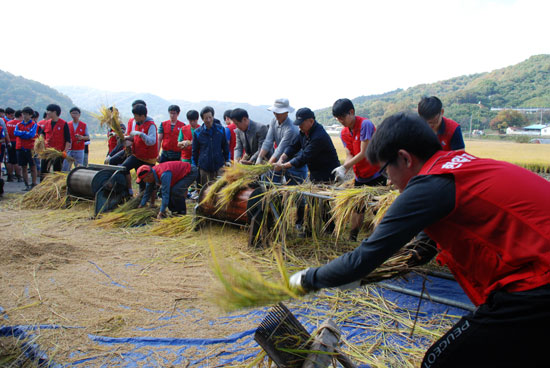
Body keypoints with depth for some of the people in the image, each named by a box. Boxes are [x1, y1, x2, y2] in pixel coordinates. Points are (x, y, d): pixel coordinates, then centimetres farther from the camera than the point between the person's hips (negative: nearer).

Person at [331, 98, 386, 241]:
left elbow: (364, 153, -21)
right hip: (360, 177, 7)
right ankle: (352, 238, 21)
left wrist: (344, 167, -25)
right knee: (357, 207, 11)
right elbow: (349, 155, -3)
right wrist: (342, 171, -23)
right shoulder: (344, 133, 3)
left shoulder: (365, 124, -18)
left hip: (376, 174, -6)